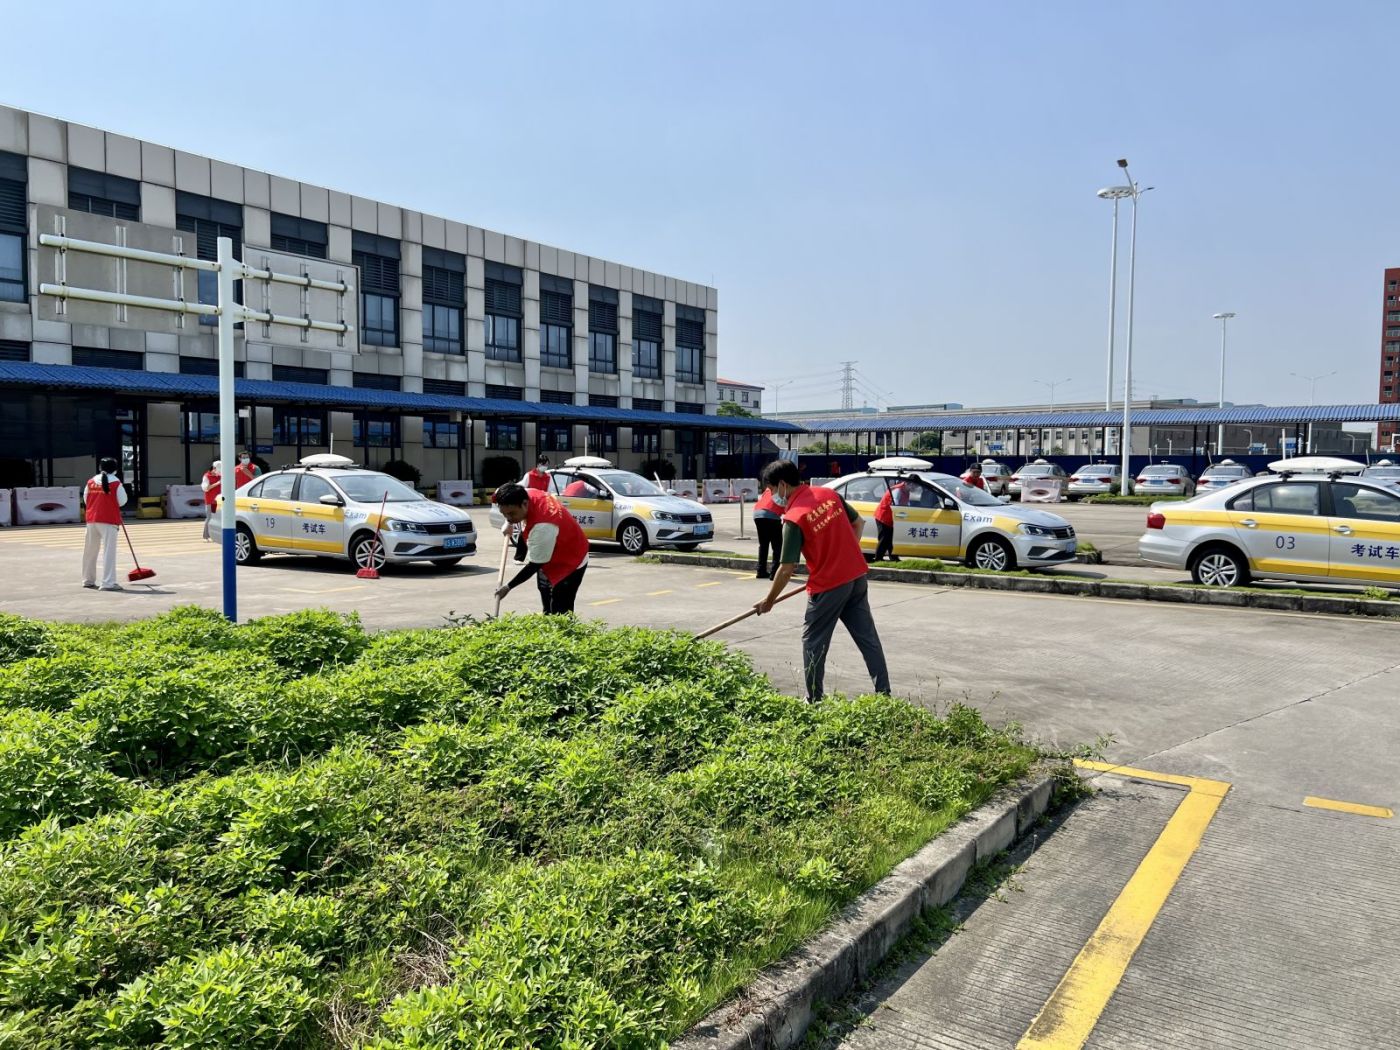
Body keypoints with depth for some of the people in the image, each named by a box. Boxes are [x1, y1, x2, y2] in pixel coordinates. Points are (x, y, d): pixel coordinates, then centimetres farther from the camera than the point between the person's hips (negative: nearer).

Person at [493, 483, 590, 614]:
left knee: (560, 613, -14)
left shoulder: (542, 527, -40)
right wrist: (509, 524, 6)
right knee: (548, 609, 18)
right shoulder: (527, 494, -17)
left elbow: (535, 564, -30)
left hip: (569, 564, -9)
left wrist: (508, 587, -21)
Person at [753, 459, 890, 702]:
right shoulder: (830, 494, 3)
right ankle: (883, 693, 16)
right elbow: (858, 523, 15)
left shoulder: (793, 518, -15)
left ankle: (814, 701, 15)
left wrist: (768, 602, -3)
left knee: (813, 642, 9)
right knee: (868, 637, 12)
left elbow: (786, 570, -14)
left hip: (828, 585, -6)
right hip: (857, 577, 7)